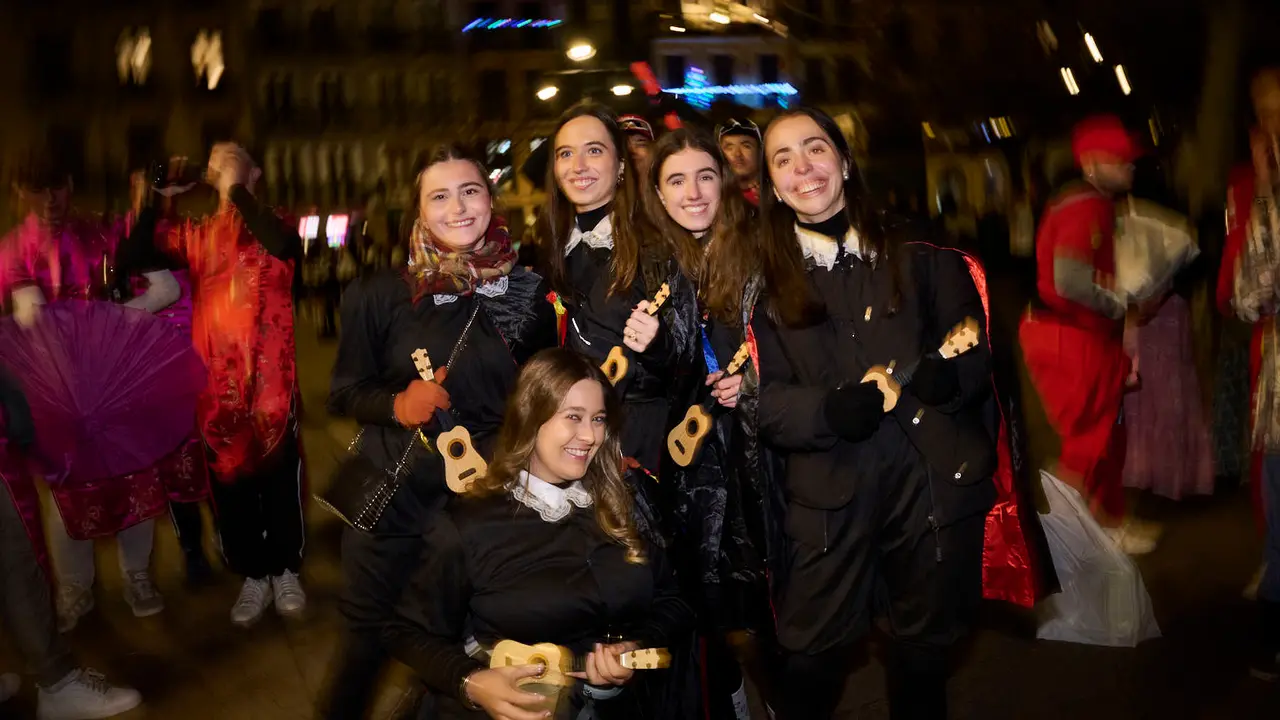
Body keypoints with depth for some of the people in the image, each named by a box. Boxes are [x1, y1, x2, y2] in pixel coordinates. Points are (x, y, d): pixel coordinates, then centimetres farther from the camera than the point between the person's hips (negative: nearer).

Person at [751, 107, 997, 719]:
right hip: (830, 495, 0)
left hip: (936, 479, 1)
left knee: (925, 646, 18)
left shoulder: (917, 247, 2)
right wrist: (827, 411, -22)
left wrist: (950, 375, -20)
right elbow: (766, 401, -2)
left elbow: (976, 353, 2)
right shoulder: (767, 277, 3)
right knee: (811, 659, 6)